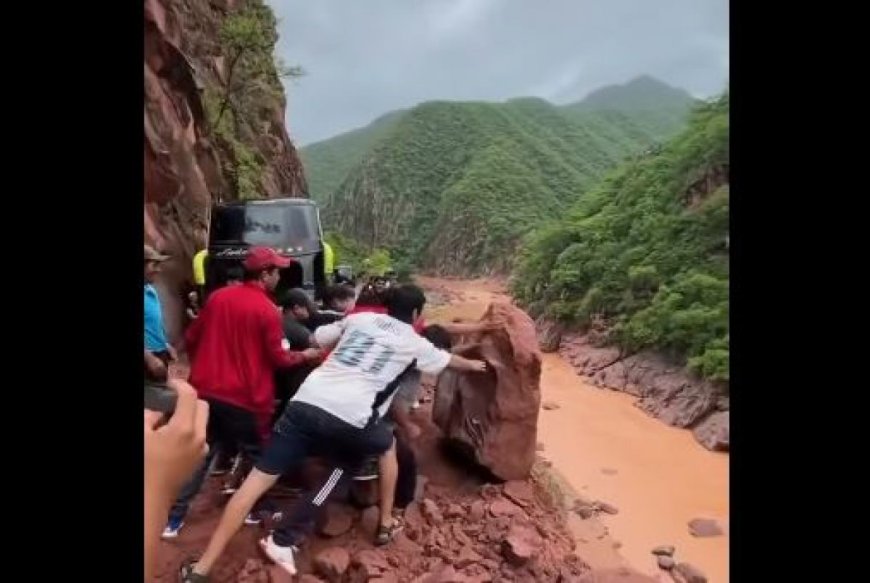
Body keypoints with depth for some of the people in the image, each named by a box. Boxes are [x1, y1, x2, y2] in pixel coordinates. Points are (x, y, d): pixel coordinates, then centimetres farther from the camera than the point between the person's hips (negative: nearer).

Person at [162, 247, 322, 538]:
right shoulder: (266, 310, -14)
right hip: (245, 396, -5)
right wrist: (305, 355, 7)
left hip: (206, 390, 6)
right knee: (255, 455, 14)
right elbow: (278, 358, -10)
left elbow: (191, 338, 11)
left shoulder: (217, 297, 4)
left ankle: (174, 517, 20)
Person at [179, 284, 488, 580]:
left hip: (306, 402, 4)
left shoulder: (358, 318, 22)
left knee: (259, 479, 6)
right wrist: (474, 364, 56)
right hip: (350, 418, -3)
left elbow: (316, 340, 28)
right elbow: (447, 360, 34)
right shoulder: (414, 342, 16)